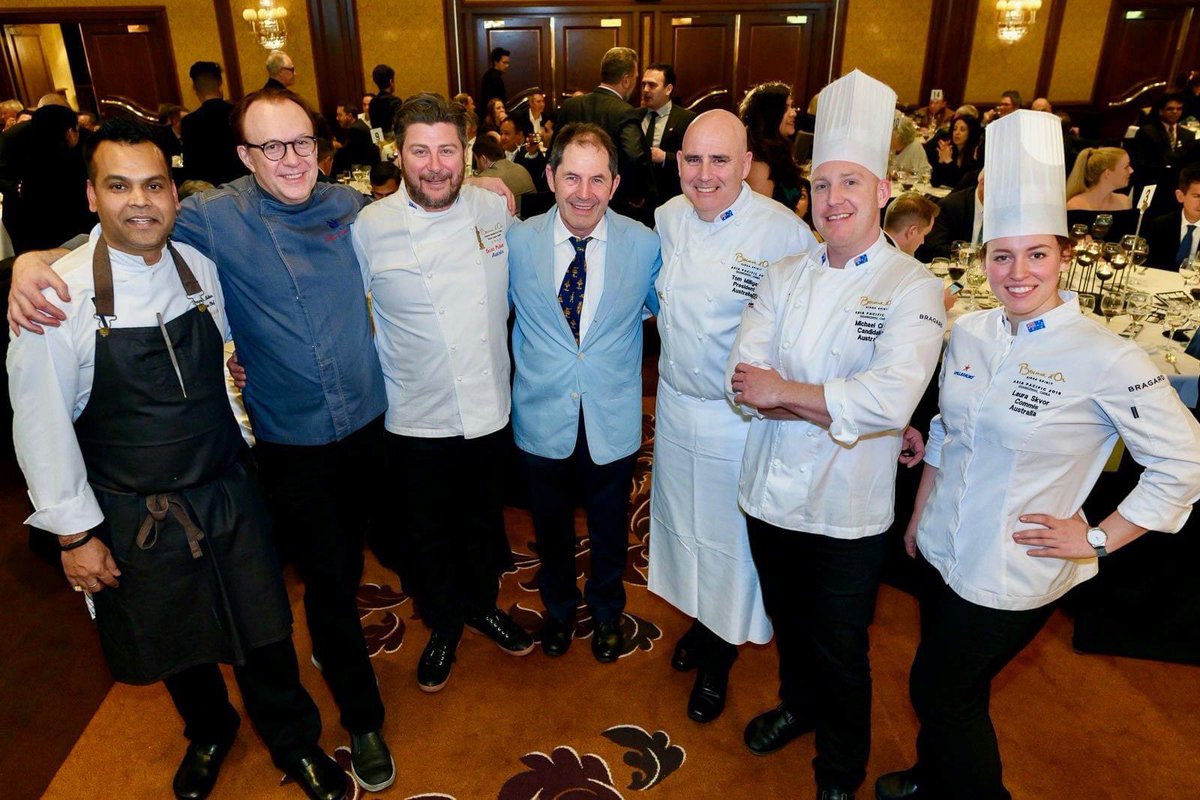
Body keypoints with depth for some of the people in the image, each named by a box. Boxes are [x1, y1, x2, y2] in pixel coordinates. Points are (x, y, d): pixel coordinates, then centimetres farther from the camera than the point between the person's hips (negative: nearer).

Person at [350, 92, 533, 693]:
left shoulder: (496, 210, -5)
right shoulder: (367, 227, -11)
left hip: (490, 408, 2)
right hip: (416, 418, -2)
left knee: (483, 518, 22)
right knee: (426, 532, 16)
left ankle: (483, 604, 49)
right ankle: (444, 625, 43)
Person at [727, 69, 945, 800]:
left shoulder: (915, 289, -13)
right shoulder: (784, 277, 0)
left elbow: (890, 399, -28)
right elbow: (744, 380, -11)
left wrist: (782, 390, -20)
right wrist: (839, 407, -21)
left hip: (848, 510, -4)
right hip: (771, 493, 4)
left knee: (842, 654, 15)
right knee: (789, 623, 26)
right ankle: (798, 706, 56)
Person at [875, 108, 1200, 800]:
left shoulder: (1106, 360, -20)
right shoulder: (970, 333, -3)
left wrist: (1097, 540, -12)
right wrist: (919, 514, 13)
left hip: (1014, 575, -5)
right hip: (945, 551, 5)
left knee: (940, 692, 9)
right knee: (950, 689, 23)